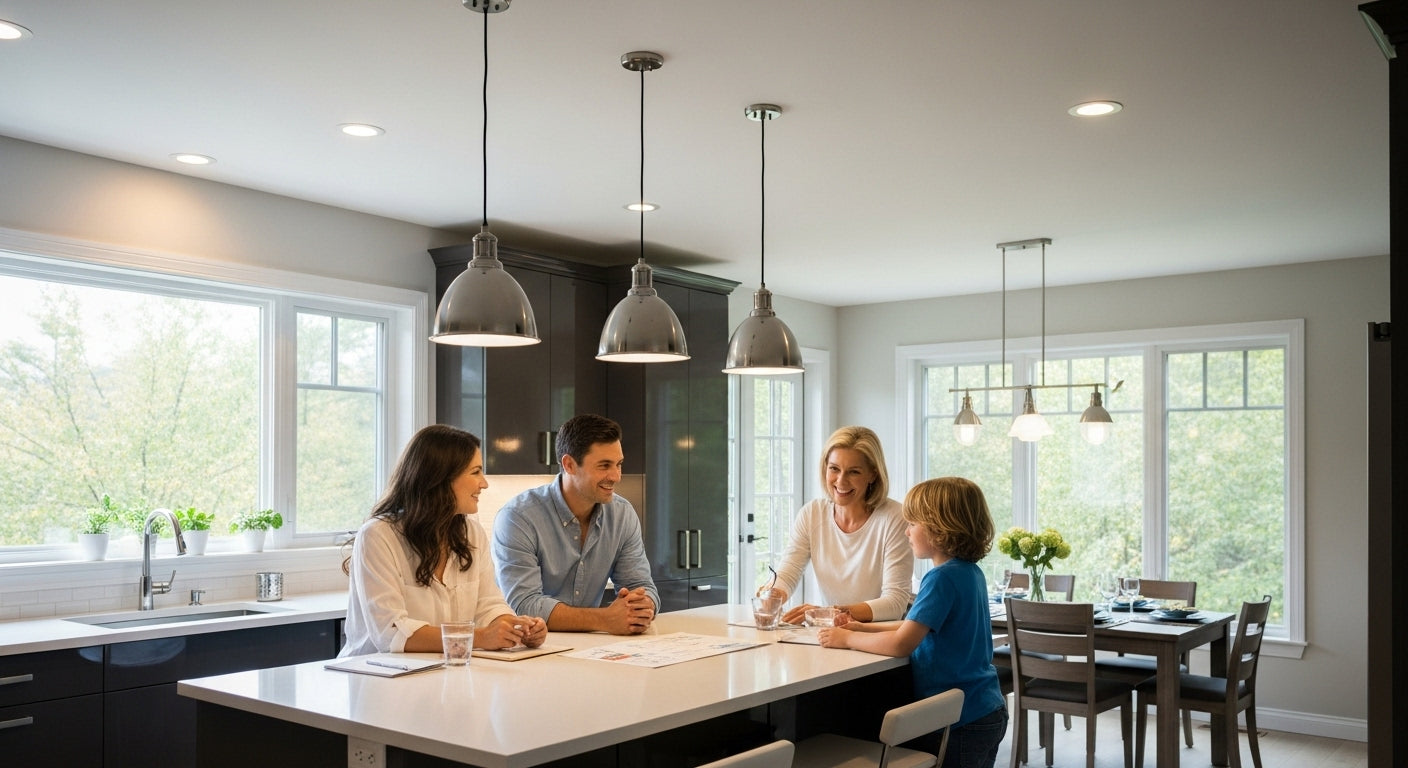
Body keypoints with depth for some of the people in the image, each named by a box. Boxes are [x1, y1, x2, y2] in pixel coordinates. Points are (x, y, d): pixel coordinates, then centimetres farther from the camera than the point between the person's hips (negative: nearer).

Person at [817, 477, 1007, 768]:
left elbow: (900, 645, -28)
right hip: (985, 710, 9)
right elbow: (920, 626, 17)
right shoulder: (970, 572, 7)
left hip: (961, 721, -9)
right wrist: (867, 628, 9)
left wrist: (847, 639, -13)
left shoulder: (942, 578, -22)